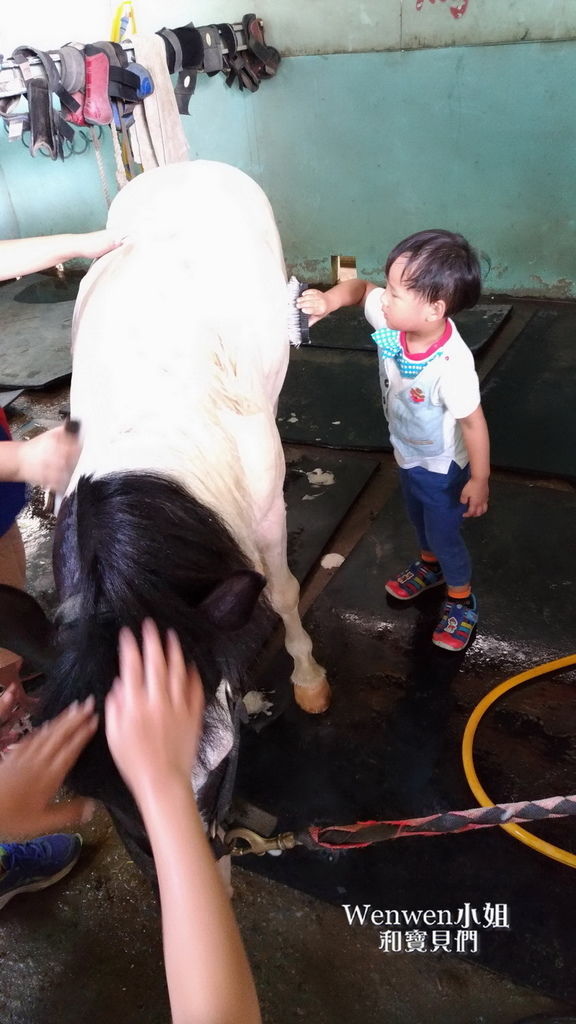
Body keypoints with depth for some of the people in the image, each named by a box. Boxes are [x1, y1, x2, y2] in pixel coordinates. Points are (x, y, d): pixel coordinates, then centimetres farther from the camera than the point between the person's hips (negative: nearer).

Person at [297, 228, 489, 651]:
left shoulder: (451, 365, -41)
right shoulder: (393, 319, -24)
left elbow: (472, 422, -28)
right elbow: (362, 288, -5)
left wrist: (479, 480, -18)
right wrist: (329, 300, -25)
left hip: (443, 467, -7)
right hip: (408, 454, 7)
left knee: (444, 533, 13)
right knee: (419, 517, 30)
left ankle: (461, 600, 40)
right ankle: (430, 566, 59)